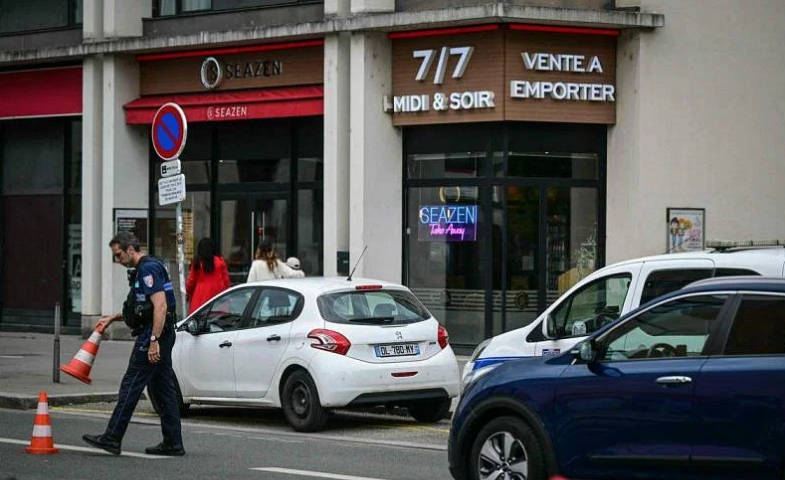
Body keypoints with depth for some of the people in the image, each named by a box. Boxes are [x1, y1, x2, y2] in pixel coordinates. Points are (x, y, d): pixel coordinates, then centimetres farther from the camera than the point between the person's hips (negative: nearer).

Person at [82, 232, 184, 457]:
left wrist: (154, 341, -26)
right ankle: (173, 442, 9)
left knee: (131, 386, -7)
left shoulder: (148, 269, -14)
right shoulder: (143, 270, 19)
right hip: (161, 335, 11)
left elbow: (160, 306, -23)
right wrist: (113, 318, 27)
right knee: (163, 388, 9)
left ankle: (112, 438, -6)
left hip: (153, 334, -11)